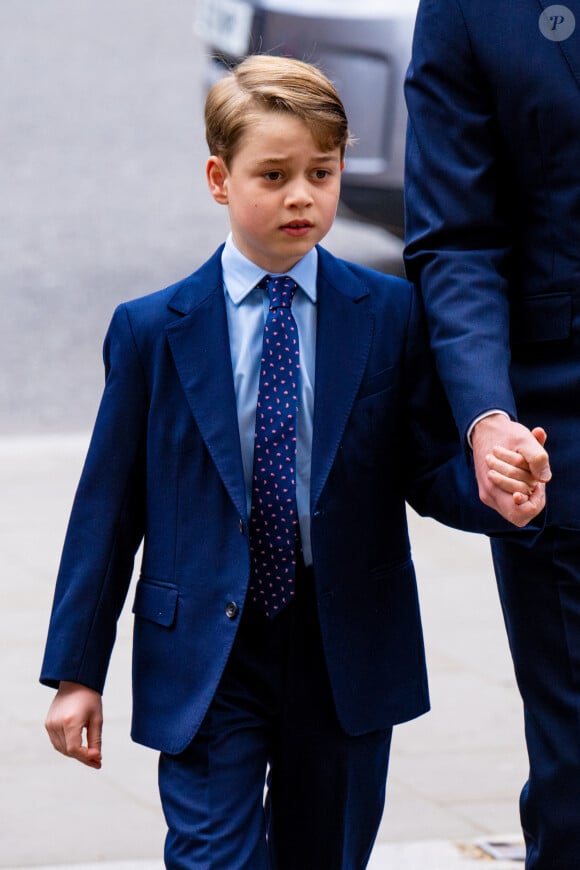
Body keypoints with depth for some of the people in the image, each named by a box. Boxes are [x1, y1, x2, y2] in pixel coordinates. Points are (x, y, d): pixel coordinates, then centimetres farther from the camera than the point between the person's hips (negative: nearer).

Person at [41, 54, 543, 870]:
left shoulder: (392, 315, 1)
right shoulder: (152, 331, -1)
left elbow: (431, 470, 1)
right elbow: (107, 504, 2)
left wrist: (496, 490, -23)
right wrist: (76, 672, 1)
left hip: (348, 656, 2)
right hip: (205, 657, -2)